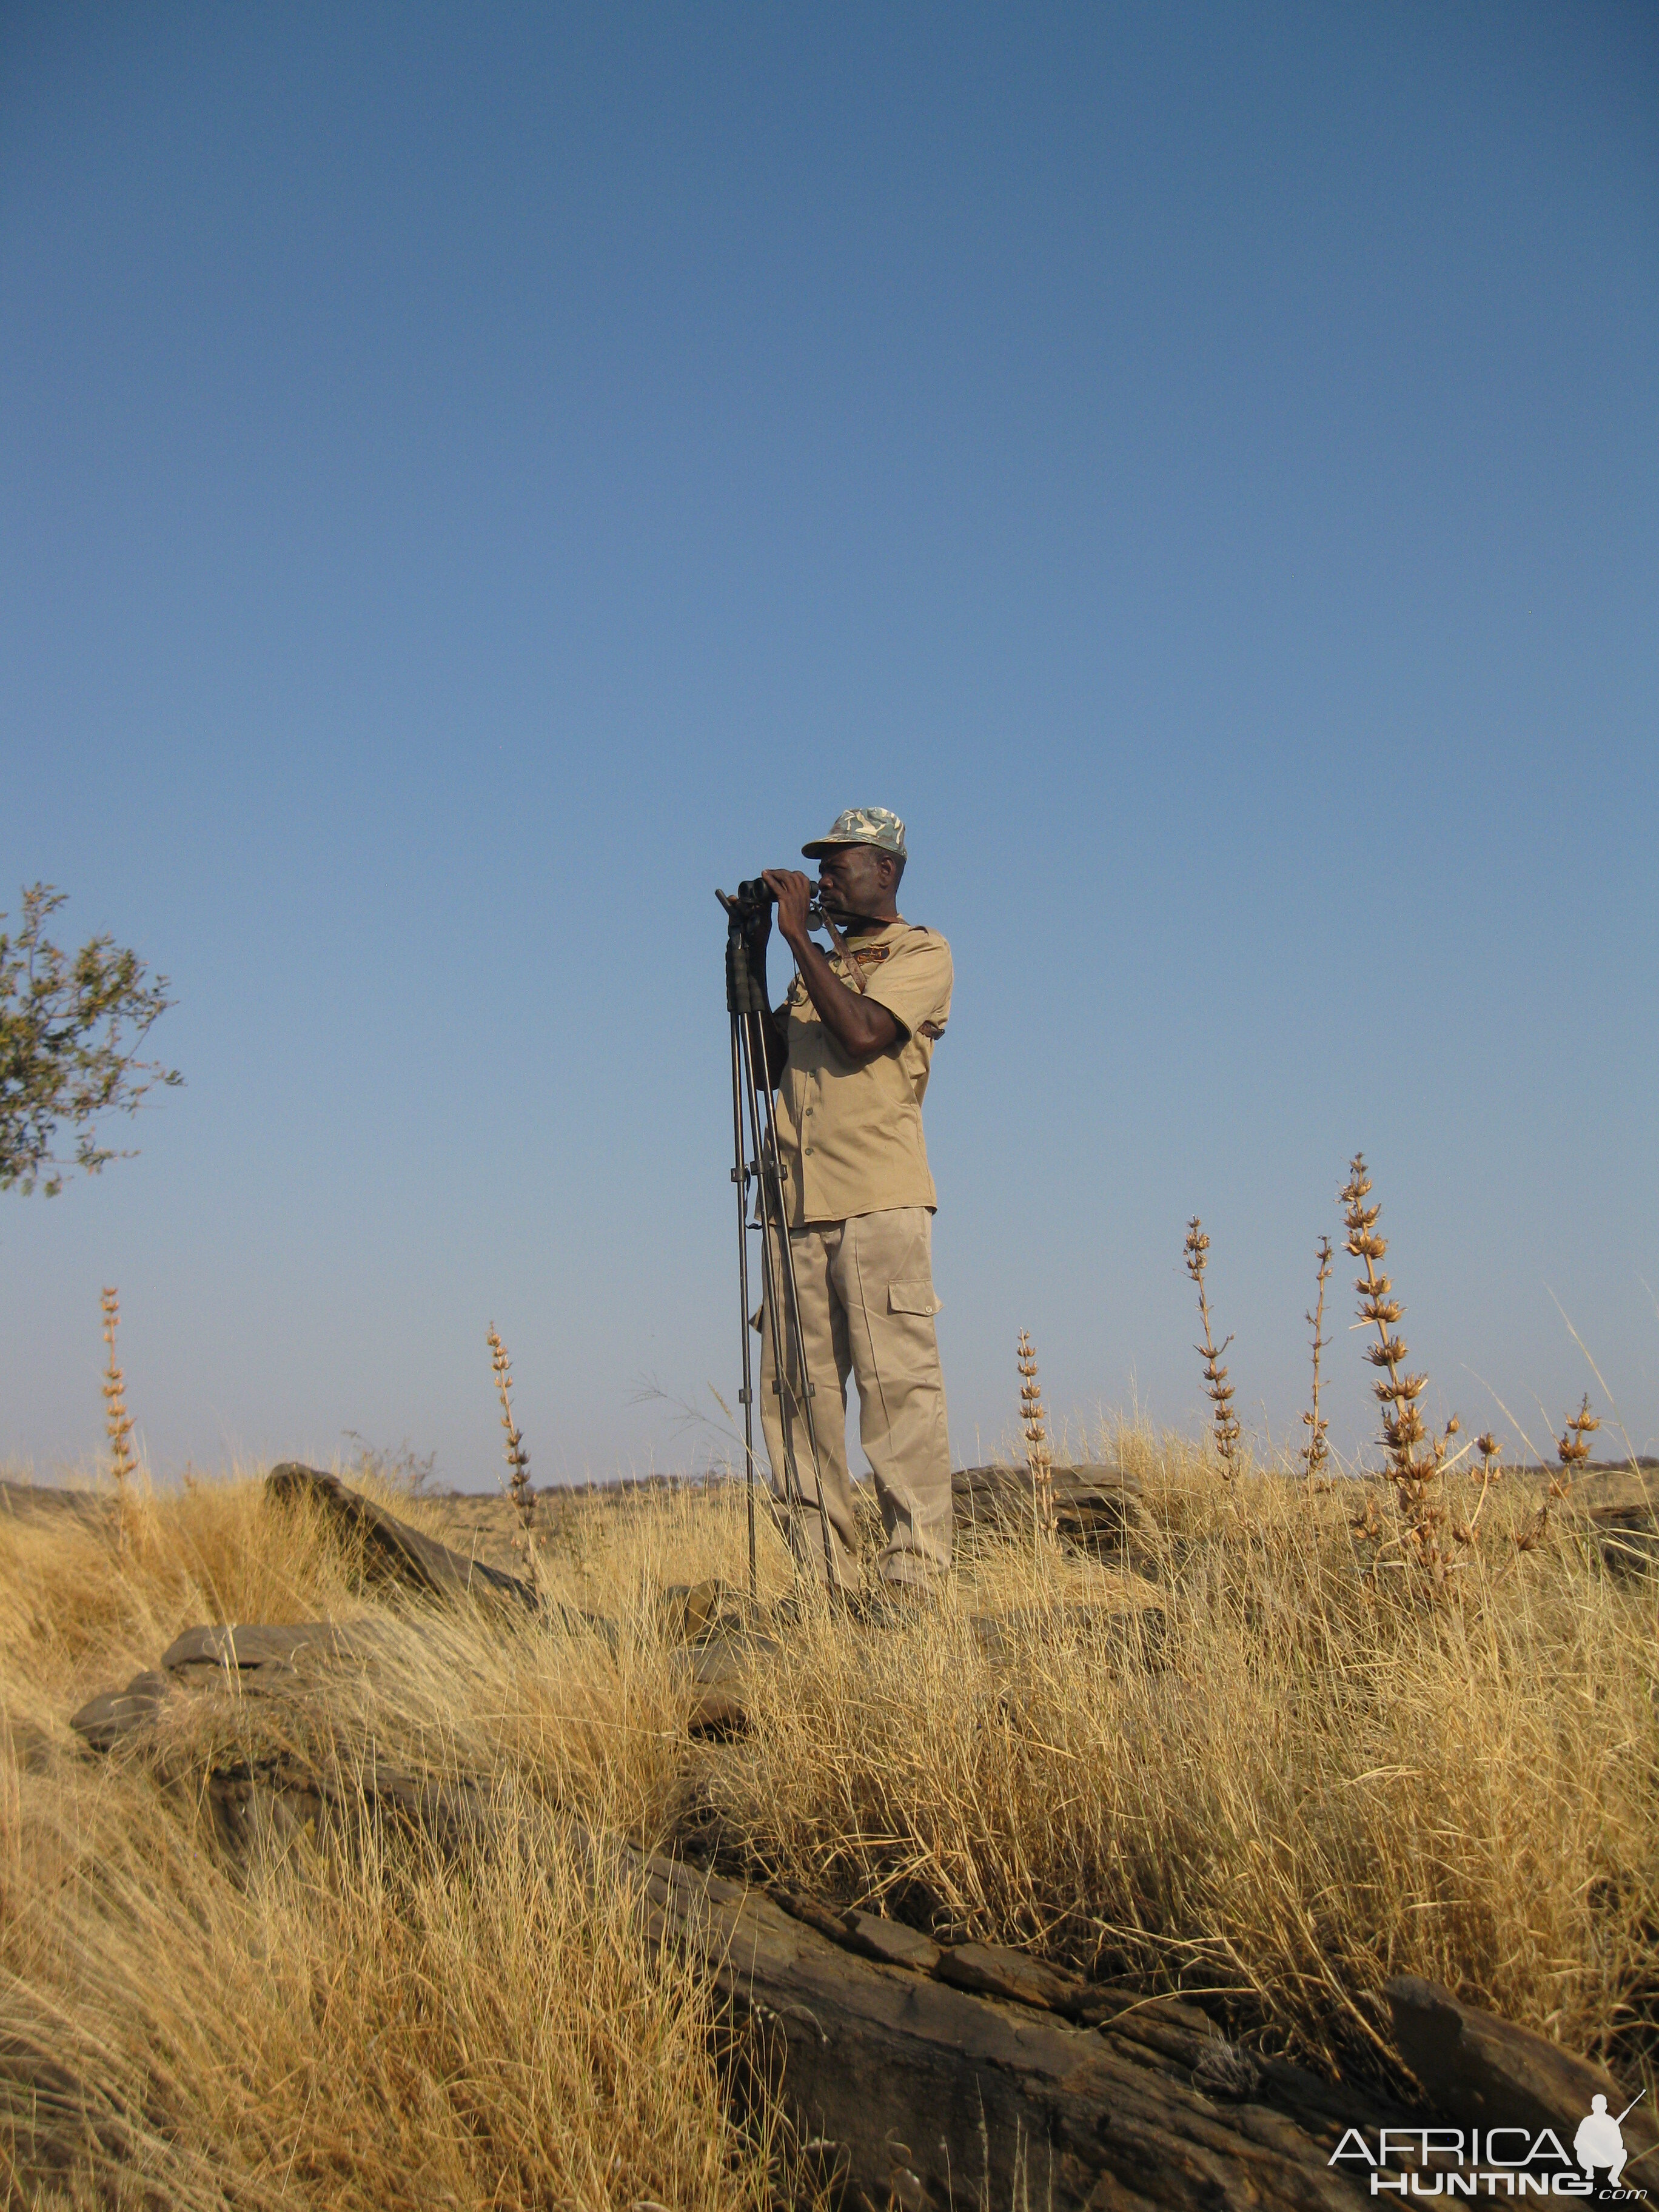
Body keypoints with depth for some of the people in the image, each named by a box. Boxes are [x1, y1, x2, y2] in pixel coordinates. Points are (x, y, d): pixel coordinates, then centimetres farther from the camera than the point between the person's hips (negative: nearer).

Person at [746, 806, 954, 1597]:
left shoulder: (921, 952, 6)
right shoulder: (818, 968, 26)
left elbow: (864, 1033, -12)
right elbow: (766, 1066, 21)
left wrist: (797, 935, -6)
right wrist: (750, 964, 16)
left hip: (880, 1204, -6)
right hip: (800, 1208, 7)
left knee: (898, 1385, -9)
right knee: (795, 1393, 1)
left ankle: (913, 1575, -7)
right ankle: (825, 1580, 5)